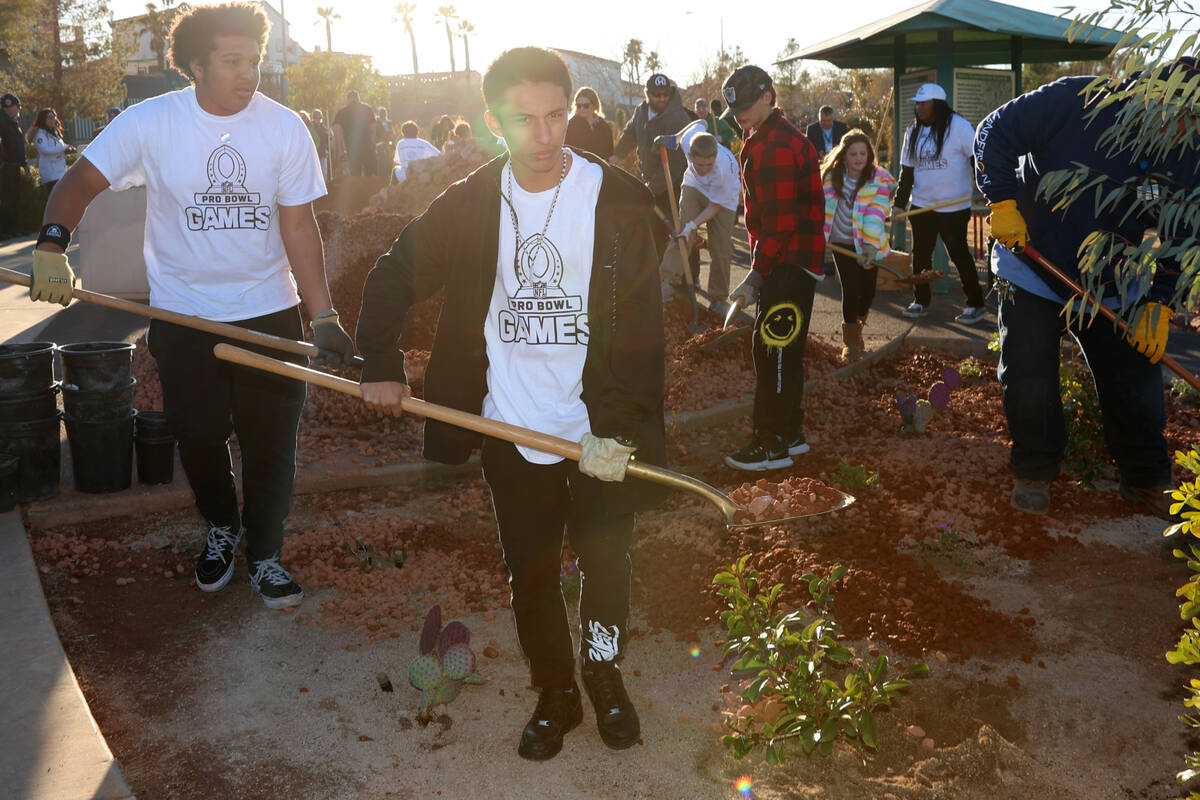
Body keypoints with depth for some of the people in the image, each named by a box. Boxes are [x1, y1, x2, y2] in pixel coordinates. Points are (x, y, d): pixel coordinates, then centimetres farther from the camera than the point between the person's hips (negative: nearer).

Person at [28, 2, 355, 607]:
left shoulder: (284, 127, -6)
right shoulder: (150, 121, -8)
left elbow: (298, 227, -5)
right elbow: (81, 181, -6)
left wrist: (324, 317, -11)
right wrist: (52, 244, -27)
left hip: (269, 310, 1)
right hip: (183, 313, 0)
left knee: (271, 440, 4)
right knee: (198, 435, 5)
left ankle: (264, 554, 24)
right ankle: (221, 528, 35)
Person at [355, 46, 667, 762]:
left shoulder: (619, 201, -9)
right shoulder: (471, 204, -1)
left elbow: (641, 330, -12)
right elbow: (395, 277, 11)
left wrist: (618, 428, -19)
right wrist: (382, 367, 4)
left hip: (599, 431, -2)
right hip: (512, 429, 2)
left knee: (606, 565, 9)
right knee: (531, 575, 10)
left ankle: (604, 674, 35)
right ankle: (555, 694, 30)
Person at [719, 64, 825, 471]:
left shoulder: (778, 146, -17)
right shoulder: (762, 141, 17)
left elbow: (780, 223, -22)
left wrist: (757, 273, -20)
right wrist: (761, 267, 16)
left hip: (789, 265, -11)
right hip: (784, 264, 11)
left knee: (773, 350, -7)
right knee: (781, 350, 15)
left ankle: (771, 444, -1)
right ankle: (790, 434, 25)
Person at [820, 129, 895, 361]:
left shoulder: (879, 180, -7)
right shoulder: (831, 176, 0)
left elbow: (876, 214, -16)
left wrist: (871, 245, -27)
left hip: (867, 245, 0)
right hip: (842, 243, 0)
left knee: (868, 290, 3)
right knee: (851, 289, -10)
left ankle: (857, 326, 35)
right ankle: (850, 341, 5)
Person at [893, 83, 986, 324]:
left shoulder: (958, 126, -9)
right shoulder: (913, 131, 9)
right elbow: (907, 170, 13)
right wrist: (899, 203, 10)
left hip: (954, 207, -5)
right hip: (921, 205, 6)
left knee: (959, 254, 0)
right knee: (920, 254, 10)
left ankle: (976, 305, 10)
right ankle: (921, 301, 23)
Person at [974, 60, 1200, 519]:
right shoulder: (1077, 101, -22)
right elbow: (996, 132, -15)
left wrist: (1159, 305, -12)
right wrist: (1004, 202, -22)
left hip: (1113, 290, 3)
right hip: (1031, 271, -3)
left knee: (1136, 384, 5)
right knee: (1029, 382, -1)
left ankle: (1147, 482, 25)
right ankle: (1034, 473, 21)